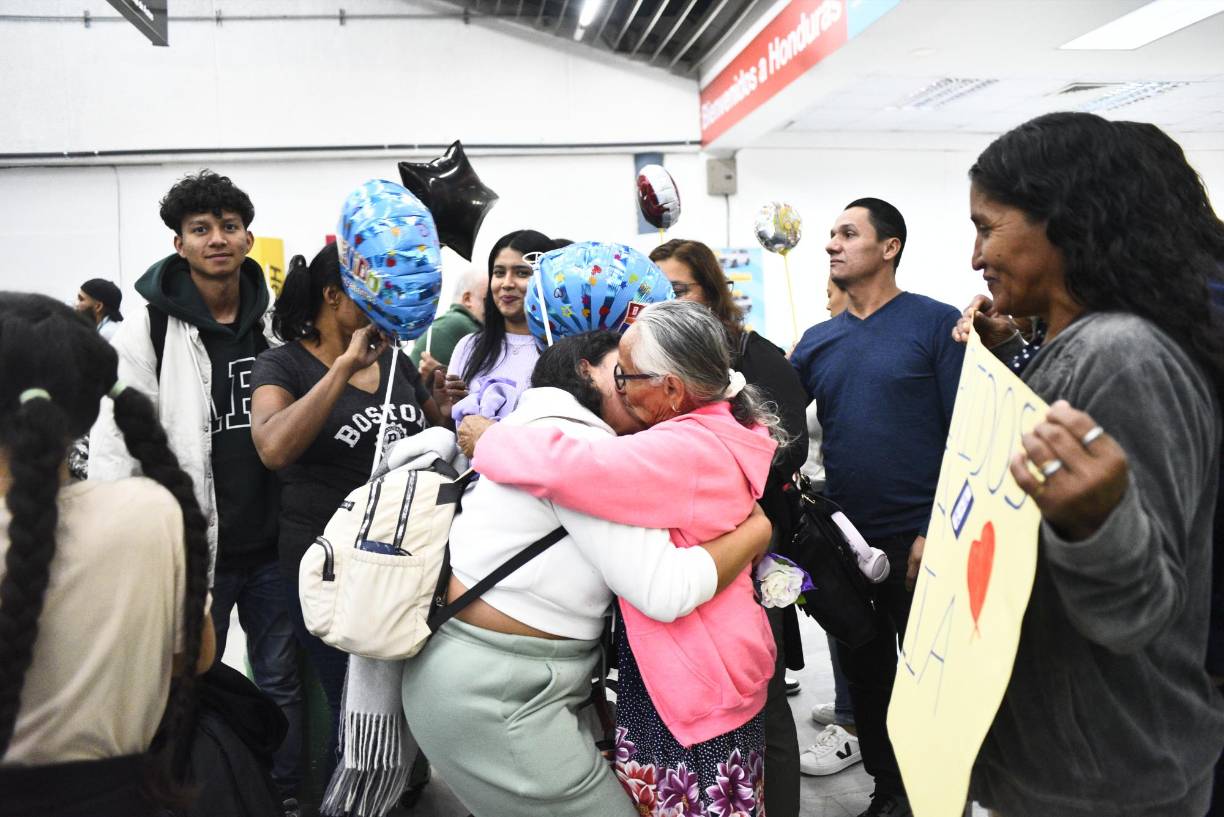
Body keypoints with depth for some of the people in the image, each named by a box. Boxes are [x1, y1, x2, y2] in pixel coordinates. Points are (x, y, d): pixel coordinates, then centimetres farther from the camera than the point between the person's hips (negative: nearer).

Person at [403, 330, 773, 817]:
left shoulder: (551, 432, 17)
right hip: (494, 693, -11)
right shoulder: (577, 439, -17)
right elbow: (666, 590, -23)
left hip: (485, 678, 11)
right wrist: (761, 526, -11)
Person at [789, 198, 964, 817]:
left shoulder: (937, 323, -6)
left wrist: (939, 529, -14)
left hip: (920, 541, -5)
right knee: (864, 673, 16)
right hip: (846, 541, 5)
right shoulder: (817, 341, 8)